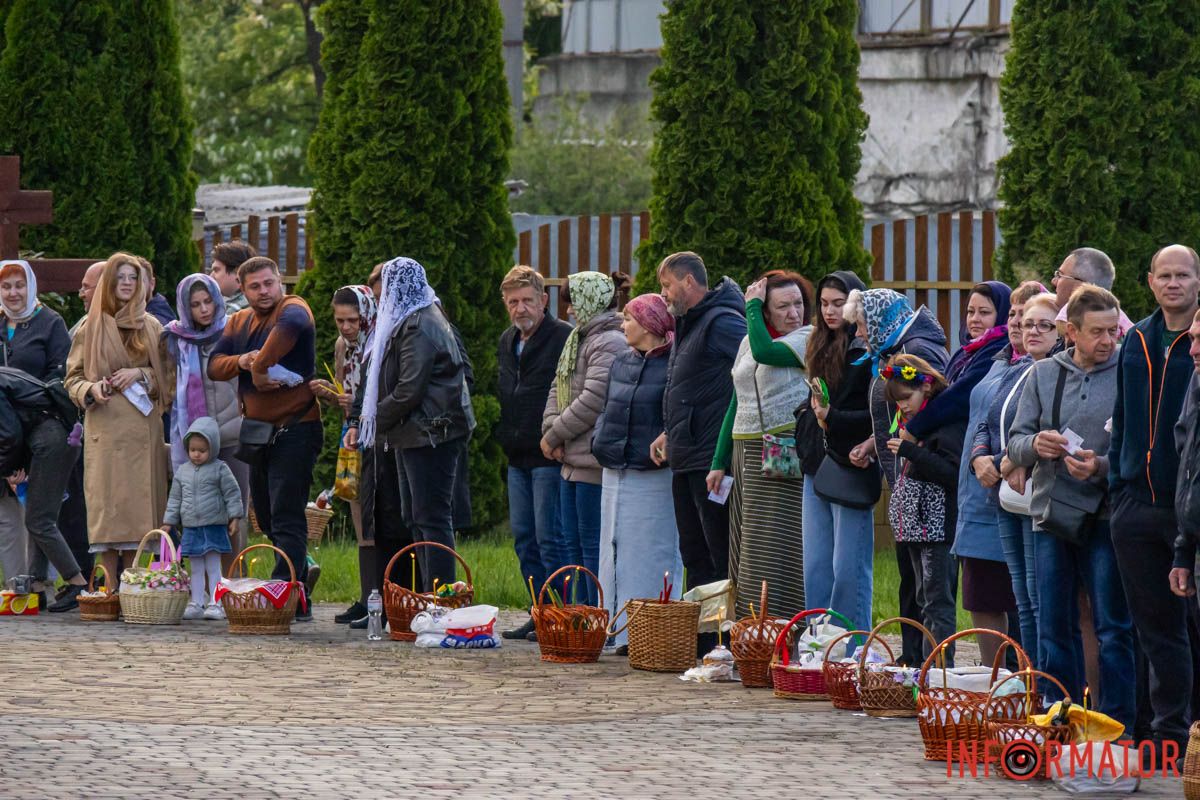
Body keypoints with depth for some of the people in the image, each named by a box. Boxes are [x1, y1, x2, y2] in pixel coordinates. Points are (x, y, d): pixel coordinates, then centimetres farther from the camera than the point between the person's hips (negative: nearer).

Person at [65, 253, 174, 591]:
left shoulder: (152, 328, 11)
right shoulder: (91, 328, 8)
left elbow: (169, 374, 12)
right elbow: (73, 376, 10)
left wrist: (140, 374, -6)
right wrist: (91, 388, -10)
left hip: (142, 426, 1)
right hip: (104, 425, -1)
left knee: (138, 503, -3)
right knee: (107, 505, -7)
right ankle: (111, 588, -5)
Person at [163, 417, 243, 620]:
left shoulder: (219, 469, -2)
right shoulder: (182, 471, 9)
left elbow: (232, 493, -1)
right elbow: (175, 498, 15)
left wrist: (234, 518, -6)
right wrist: (168, 522, 12)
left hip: (214, 526, -4)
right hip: (191, 527, 4)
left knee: (213, 566, -3)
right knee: (196, 568, 7)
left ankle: (215, 604, -3)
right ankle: (197, 603, 9)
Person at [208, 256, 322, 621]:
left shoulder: (293, 308, -10)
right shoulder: (238, 322, 14)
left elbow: (290, 324, -36)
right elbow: (214, 365, 4)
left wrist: (260, 366, -30)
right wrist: (241, 361, -17)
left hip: (295, 428, -8)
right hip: (259, 430, 8)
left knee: (286, 519, -13)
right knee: (267, 518, 15)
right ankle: (300, 572, 29)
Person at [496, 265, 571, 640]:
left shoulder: (563, 338, -11)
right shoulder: (507, 342, 16)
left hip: (549, 456, -9)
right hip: (518, 456, 9)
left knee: (550, 539, -8)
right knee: (524, 538, 10)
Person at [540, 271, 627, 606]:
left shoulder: (610, 342, -13)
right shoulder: (580, 339, 19)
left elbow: (594, 400, -20)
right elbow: (558, 388, 18)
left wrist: (554, 435, -11)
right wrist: (551, 429, -1)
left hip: (595, 461, -10)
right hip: (573, 460, 10)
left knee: (593, 544, -8)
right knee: (571, 544, 12)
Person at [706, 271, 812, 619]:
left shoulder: (808, 338, -4)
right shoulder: (748, 343, 16)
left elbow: (766, 352, -22)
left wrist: (752, 307, -8)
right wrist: (720, 461, 17)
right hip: (747, 456, 7)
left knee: (777, 545, -10)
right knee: (745, 549, 5)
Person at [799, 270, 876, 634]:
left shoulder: (868, 352, -8)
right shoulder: (822, 349, 18)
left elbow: (878, 414, -15)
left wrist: (832, 417, -23)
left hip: (852, 468, -8)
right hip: (817, 468, 8)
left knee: (848, 570, -6)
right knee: (815, 569, 8)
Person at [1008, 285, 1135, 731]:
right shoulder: (1043, 375, 10)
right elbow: (1015, 444, 10)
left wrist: (1103, 466, -20)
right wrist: (1035, 444, -12)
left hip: (1105, 516, -4)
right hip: (1051, 511, 4)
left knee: (1114, 628, -3)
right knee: (1053, 627, 8)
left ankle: (1117, 723, 2)